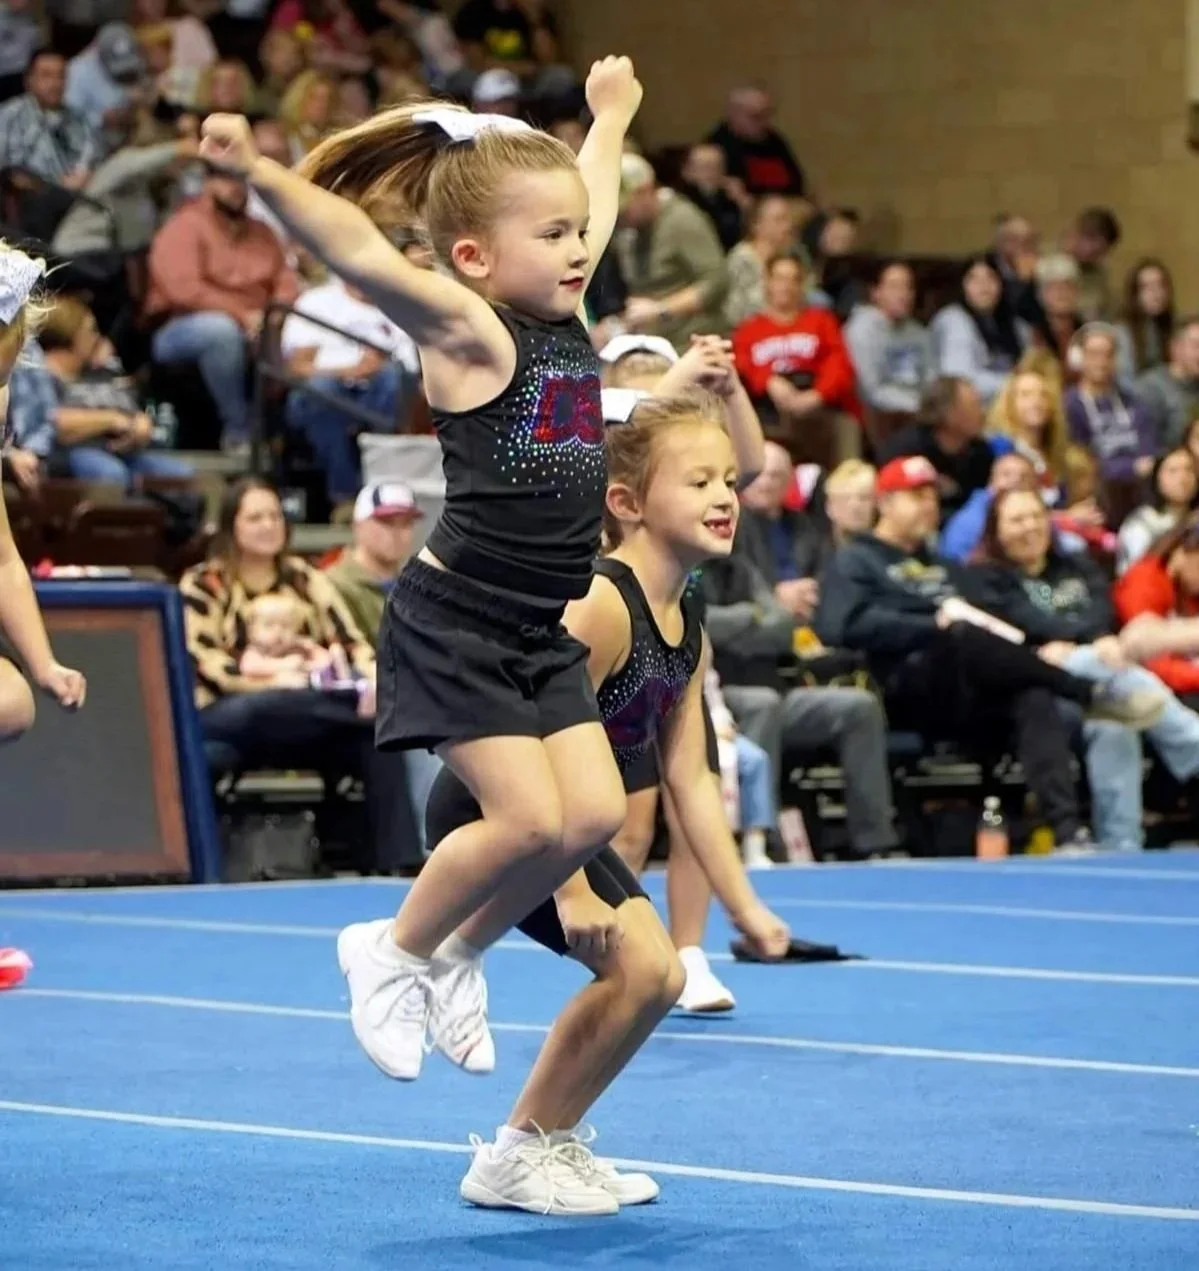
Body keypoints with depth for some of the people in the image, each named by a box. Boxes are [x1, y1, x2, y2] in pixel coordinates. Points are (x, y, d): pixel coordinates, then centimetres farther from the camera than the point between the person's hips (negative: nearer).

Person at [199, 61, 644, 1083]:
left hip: (542, 633, 8)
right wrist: (260, 174, -46)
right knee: (531, 818, -13)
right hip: (456, 626, -8)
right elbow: (361, 253, -31)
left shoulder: (566, 316, 6)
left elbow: (593, 196, 26)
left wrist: (610, 116, 42)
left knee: (595, 813, -1)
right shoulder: (467, 333, -15)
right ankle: (395, 951, 10)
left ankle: (458, 955, 19)